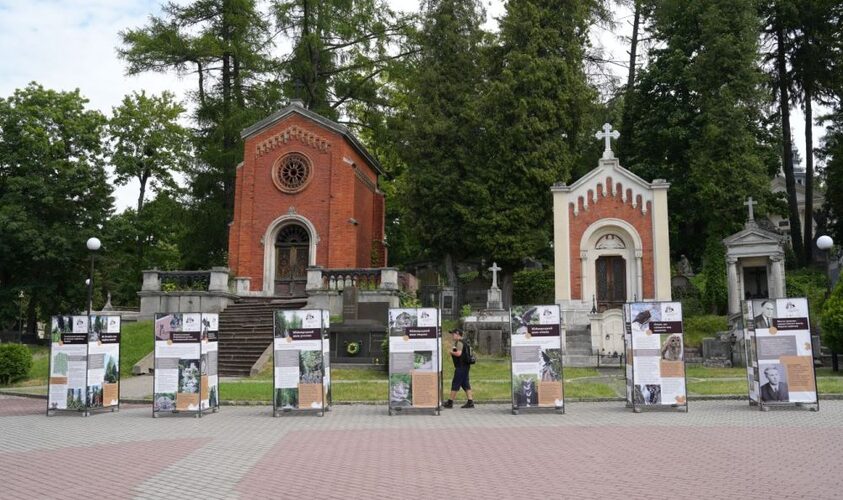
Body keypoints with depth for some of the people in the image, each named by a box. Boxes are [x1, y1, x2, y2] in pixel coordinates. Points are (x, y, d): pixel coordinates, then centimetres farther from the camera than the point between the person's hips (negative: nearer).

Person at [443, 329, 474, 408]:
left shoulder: (459, 342, -13)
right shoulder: (462, 342, 18)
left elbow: (458, 353, -25)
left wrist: (452, 352, -8)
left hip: (461, 367, -10)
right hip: (465, 366, 10)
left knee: (455, 384, -4)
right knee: (465, 384, 9)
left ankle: (450, 402, 1)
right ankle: (470, 402, 7)